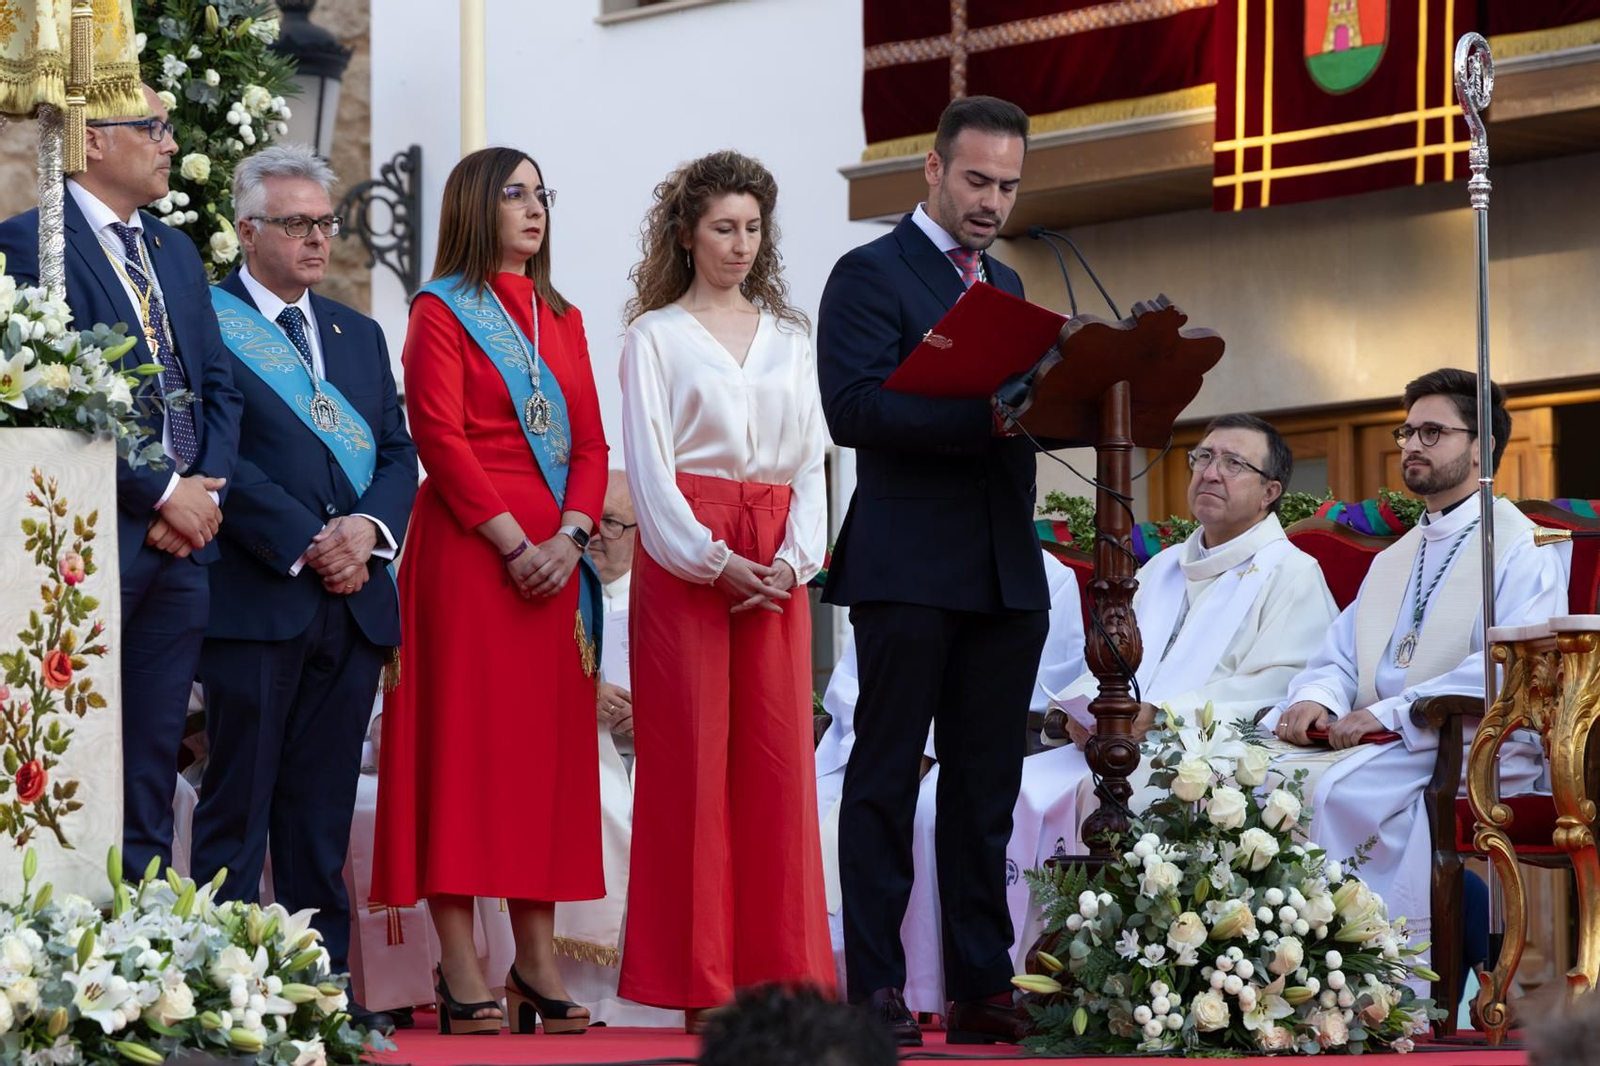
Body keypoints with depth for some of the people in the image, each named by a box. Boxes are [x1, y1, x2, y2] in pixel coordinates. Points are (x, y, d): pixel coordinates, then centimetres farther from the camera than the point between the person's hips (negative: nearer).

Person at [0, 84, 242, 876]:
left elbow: (219, 387, 17)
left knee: (150, 770, 8)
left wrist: (207, 489, -1)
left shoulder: (176, 252, 19)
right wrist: (166, 492, -12)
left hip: (181, 542, 7)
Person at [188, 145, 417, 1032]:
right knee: (238, 807, -4)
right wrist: (305, 546, -15)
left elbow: (399, 452, 14)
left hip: (353, 597, 6)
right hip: (253, 598, -6)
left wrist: (369, 527, -6)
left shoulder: (358, 334, 20)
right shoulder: (205, 322, -1)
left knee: (323, 811, 8)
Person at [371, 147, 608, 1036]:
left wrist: (568, 537, -5)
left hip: (555, 555, 6)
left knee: (550, 746, 4)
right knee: (467, 738, -7)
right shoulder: (443, 312, 1)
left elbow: (591, 441, 12)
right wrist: (513, 543, -15)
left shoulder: (562, 319, 18)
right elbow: (440, 437, -9)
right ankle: (462, 971, -8)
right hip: (468, 551, -6)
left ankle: (538, 962, 6)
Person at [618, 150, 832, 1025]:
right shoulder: (656, 335, 5)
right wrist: (712, 560, -13)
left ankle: (779, 969, 1)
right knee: (690, 756, -5)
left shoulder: (788, 337, 17)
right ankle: (698, 978, -3)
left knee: (777, 757, -1)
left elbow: (811, 459, 12)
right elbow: (647, 462, -3)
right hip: (683, 554, -3)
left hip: (776, 567, 3)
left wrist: (795, 558, -5)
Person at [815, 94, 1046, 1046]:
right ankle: (875, 989, -2)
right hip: (909, 566, -7)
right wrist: (988, 417, -23)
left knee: (987, 787, 7)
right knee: (886, 781, -3)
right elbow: (854, 407, -15)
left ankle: (983, 987, 10)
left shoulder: (1007, 284, 21)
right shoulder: (872, 274, -3)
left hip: (1005, 570, 7)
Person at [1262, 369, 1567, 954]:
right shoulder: (1393, 560, 28)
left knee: (1335, 789, -34)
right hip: (1376, 740, 7)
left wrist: (1391, 713, -19)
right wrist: (1315, 700, -3)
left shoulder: (1522, 550, 1)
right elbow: (1340, 657, 23)